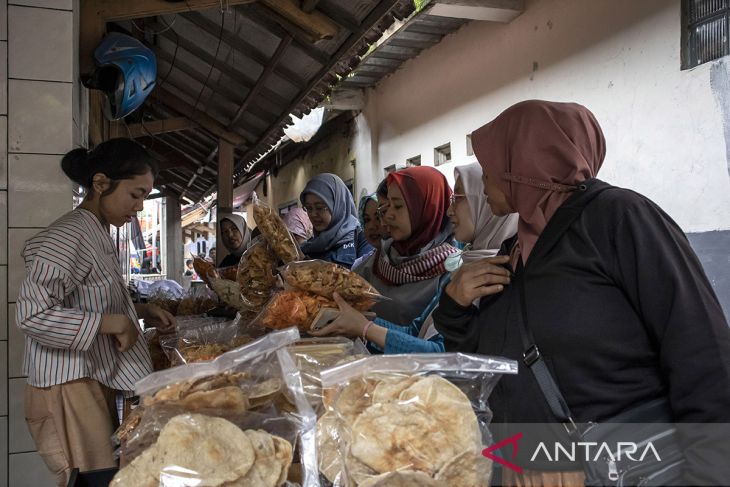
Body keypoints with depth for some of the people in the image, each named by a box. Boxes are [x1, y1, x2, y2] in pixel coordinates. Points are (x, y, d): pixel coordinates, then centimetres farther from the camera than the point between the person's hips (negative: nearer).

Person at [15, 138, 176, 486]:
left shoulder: (97, 234, 11)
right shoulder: (68, 236, -18)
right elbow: (32, 315, -25)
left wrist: (139, 312, 6)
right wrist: (112, 323, -22)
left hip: (97, 379, 9)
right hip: (69, 387, -9)